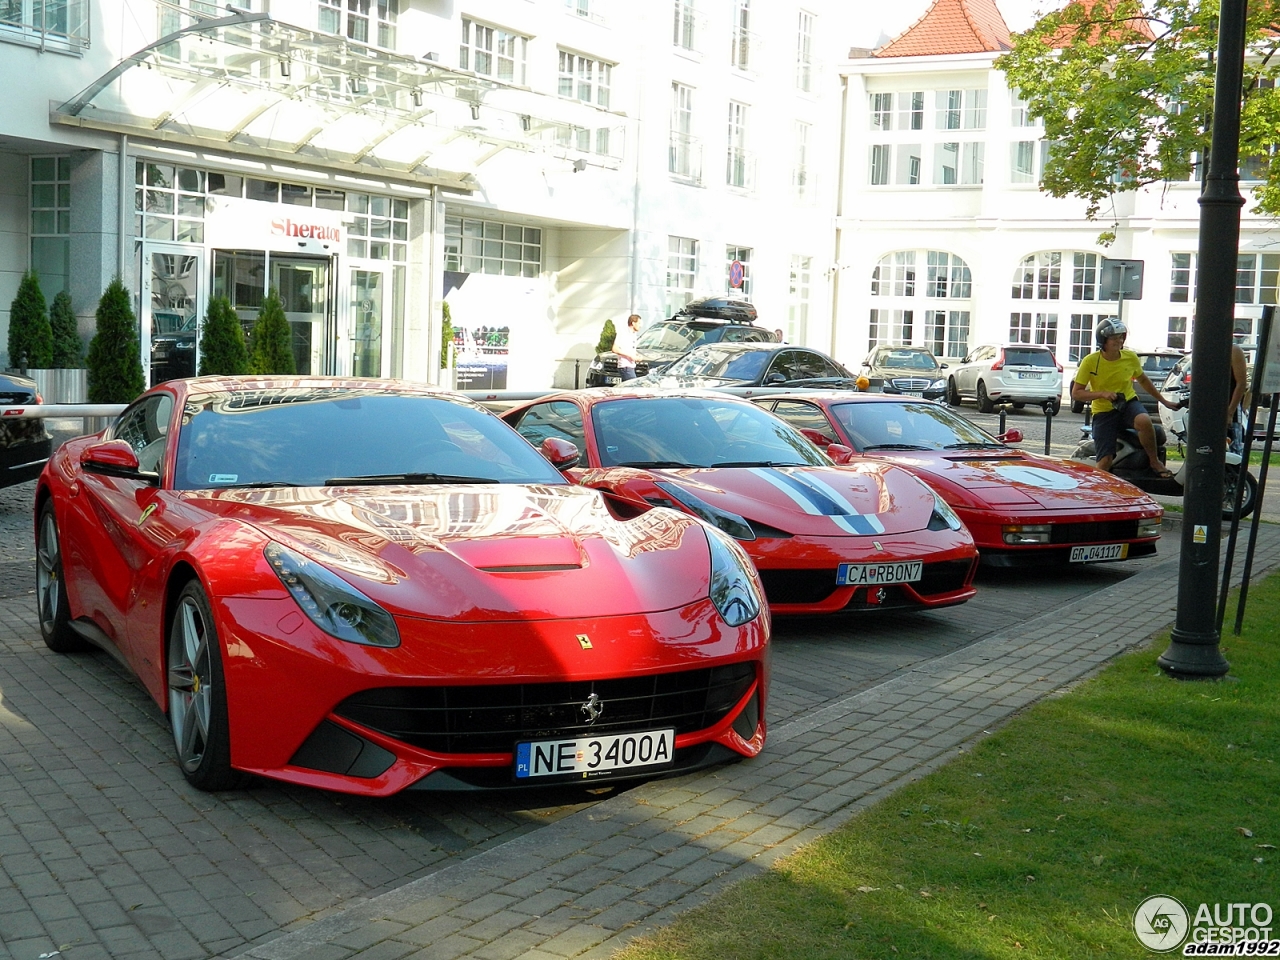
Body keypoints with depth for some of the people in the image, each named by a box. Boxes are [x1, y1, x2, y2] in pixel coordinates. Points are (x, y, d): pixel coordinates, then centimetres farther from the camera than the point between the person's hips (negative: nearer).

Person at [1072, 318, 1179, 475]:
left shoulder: (1131, 357, -2)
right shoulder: (1090, 362, -11)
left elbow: (1143, 380, 17)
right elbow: (1076, 393, -11)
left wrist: (1164, 401, 20)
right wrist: (1102, 393, -25)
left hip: (1128, 403, 1)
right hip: (1104, 411, -1)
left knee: (1144, 421, -34)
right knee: (1104, 462, -13)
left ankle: (1154, 461, -14)